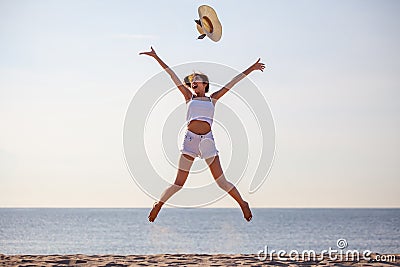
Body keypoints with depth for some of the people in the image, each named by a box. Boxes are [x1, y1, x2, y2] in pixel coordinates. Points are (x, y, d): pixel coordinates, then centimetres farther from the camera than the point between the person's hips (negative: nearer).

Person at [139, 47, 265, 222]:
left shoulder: (213, 99, 16)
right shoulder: (189, 97, 15)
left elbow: (232, 83, 18)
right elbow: (173, 76, 14)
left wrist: (250, 69, 21)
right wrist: (156, 58, 15)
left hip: (207, 141, 0)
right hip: (190, 139, 0)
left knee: (221, 181, -2)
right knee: (179, 183, -3)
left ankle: (242, 204, 15)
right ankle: (159, 204, 15)